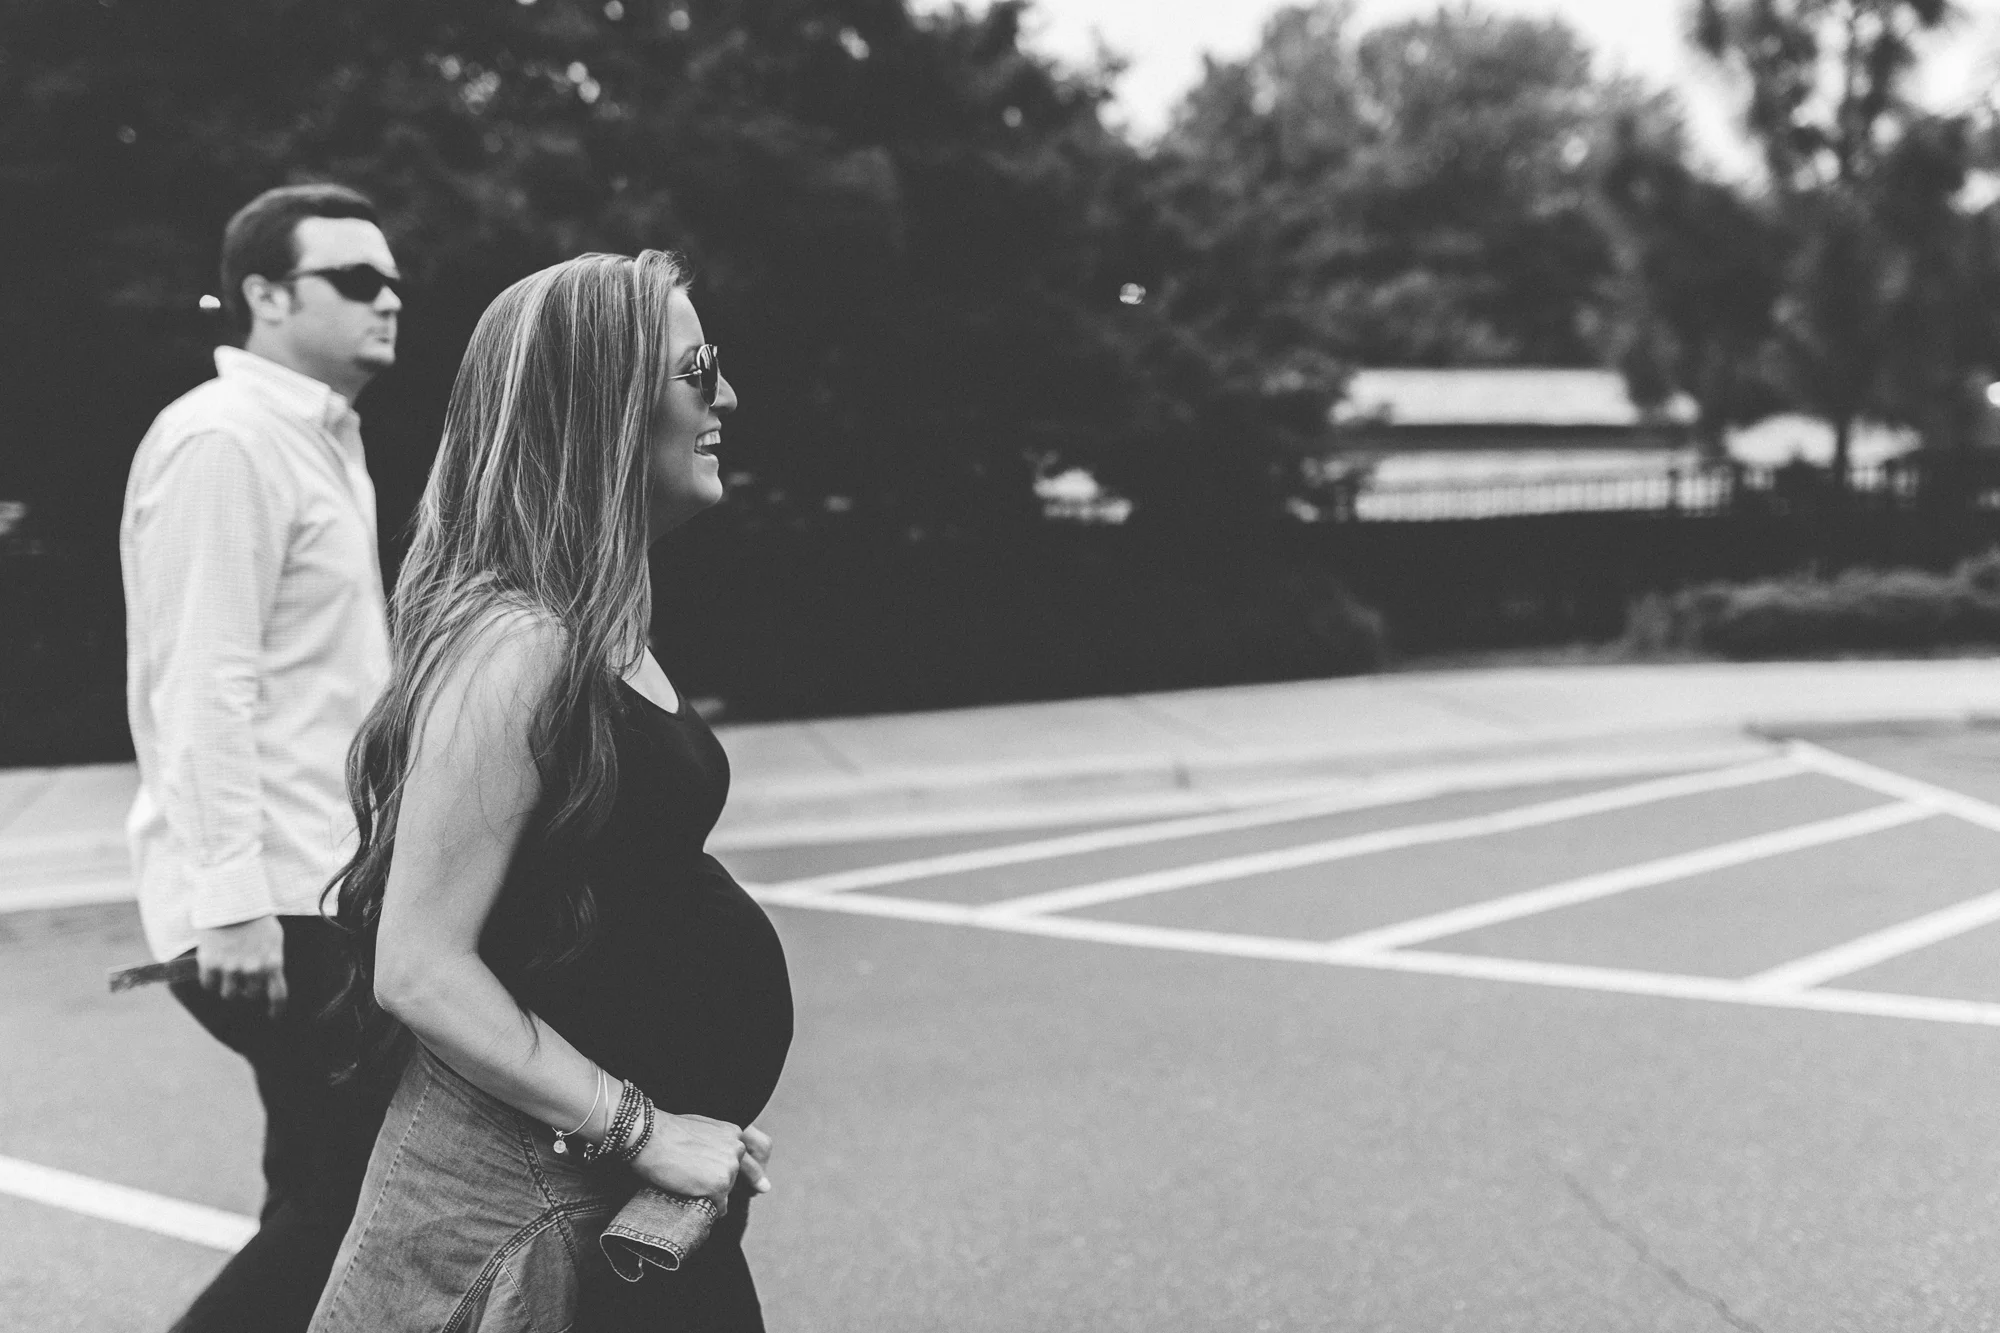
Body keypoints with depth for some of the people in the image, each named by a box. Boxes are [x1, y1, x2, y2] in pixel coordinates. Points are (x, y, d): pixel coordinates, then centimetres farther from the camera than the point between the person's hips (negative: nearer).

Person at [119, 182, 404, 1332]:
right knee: (348, 1192, -7)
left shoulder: (323, 440, 18)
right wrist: (232, 901, -23)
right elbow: (202, 689, -20)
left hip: (326, 883, 10)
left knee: (334, 1193, 14)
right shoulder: (224, 442, -14)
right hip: (270, 898, -10)